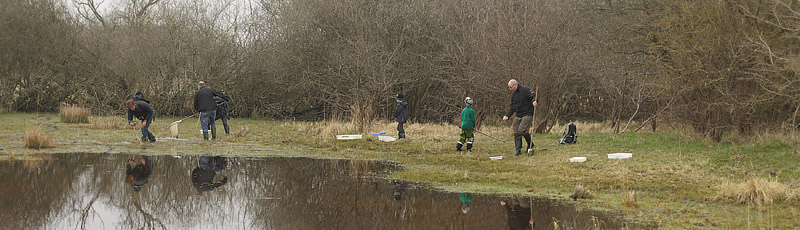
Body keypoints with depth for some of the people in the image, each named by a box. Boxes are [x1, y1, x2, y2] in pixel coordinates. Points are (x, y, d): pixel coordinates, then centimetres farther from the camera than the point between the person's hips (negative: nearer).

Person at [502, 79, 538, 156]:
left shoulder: (525, 90, -10)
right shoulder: (513, 94, 14)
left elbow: (534, 96, -15)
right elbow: (512, 106, 18)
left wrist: (535, 101, -38)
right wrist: (507, 115, 6)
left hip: (527, 114, -8)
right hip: (518, 115, 8)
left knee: (522, 130, -18)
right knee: (516, 132, 0)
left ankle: (530, 144, 5)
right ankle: (518, 150, 4)